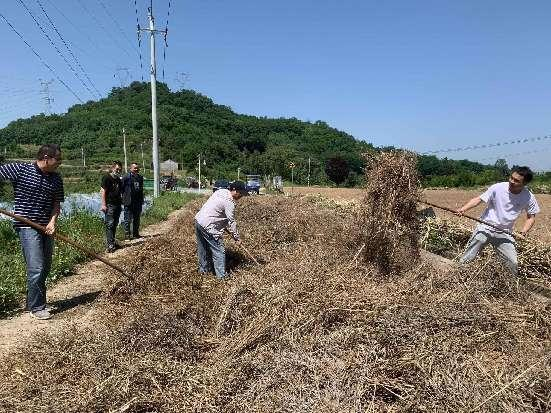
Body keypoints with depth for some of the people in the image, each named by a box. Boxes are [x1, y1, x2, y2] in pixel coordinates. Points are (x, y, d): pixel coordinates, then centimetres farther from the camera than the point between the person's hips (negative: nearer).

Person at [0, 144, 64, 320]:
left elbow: (56, 203, 8)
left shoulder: (56, 179, 5)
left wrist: (53, 221, -8)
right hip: (27, 226, -6)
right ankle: (36, 308, 6)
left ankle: (33, 302, 33)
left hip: (46, 228, 6)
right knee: (36, 268, -10)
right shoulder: (20, 170, -9)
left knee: (45, 268, 14)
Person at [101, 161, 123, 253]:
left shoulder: (118, 180, 17)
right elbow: (103, 191, -9)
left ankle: (112, 242, 22)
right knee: (109, 225, -11)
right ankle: (110, 245, -13)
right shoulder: (107, 178, -5)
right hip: (109, 205, -8)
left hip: (117, 205, 8)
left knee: (115, 225, 12)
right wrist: (103, 204, -15)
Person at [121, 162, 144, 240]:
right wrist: (123, 198, -9)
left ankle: (136, 233, 21)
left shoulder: (140, 177, 14)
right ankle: (127, 234, 5)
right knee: (128, 219, -1)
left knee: (137, 219, 12)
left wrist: (142, 200, 17)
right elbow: (122, 188, -6)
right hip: (129, 202, -6)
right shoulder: (126, 177, -6)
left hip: (138, 202, 6)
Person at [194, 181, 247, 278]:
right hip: (208, 226, -10)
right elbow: (231, 221, -13)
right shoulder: (229, 202, -16)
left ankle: (204, 269, 37)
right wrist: (236, 236, -2)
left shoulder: (220, 191, 10)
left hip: (198, 219, 10)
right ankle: (221, 275, 5)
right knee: (218, 251, -1)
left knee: (203, 248, 22)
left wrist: (225, 227, 16)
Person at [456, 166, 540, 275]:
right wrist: (463, 209, -29)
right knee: (467, 258, -4)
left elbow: (531, 216, 7)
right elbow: (479, 199, -13)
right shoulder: (497, 188, -14)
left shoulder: (529, 197, -6)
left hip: (505, 234, 2)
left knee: (513, 264, 4)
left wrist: (524, 231, -10)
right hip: (485, 228, -2)